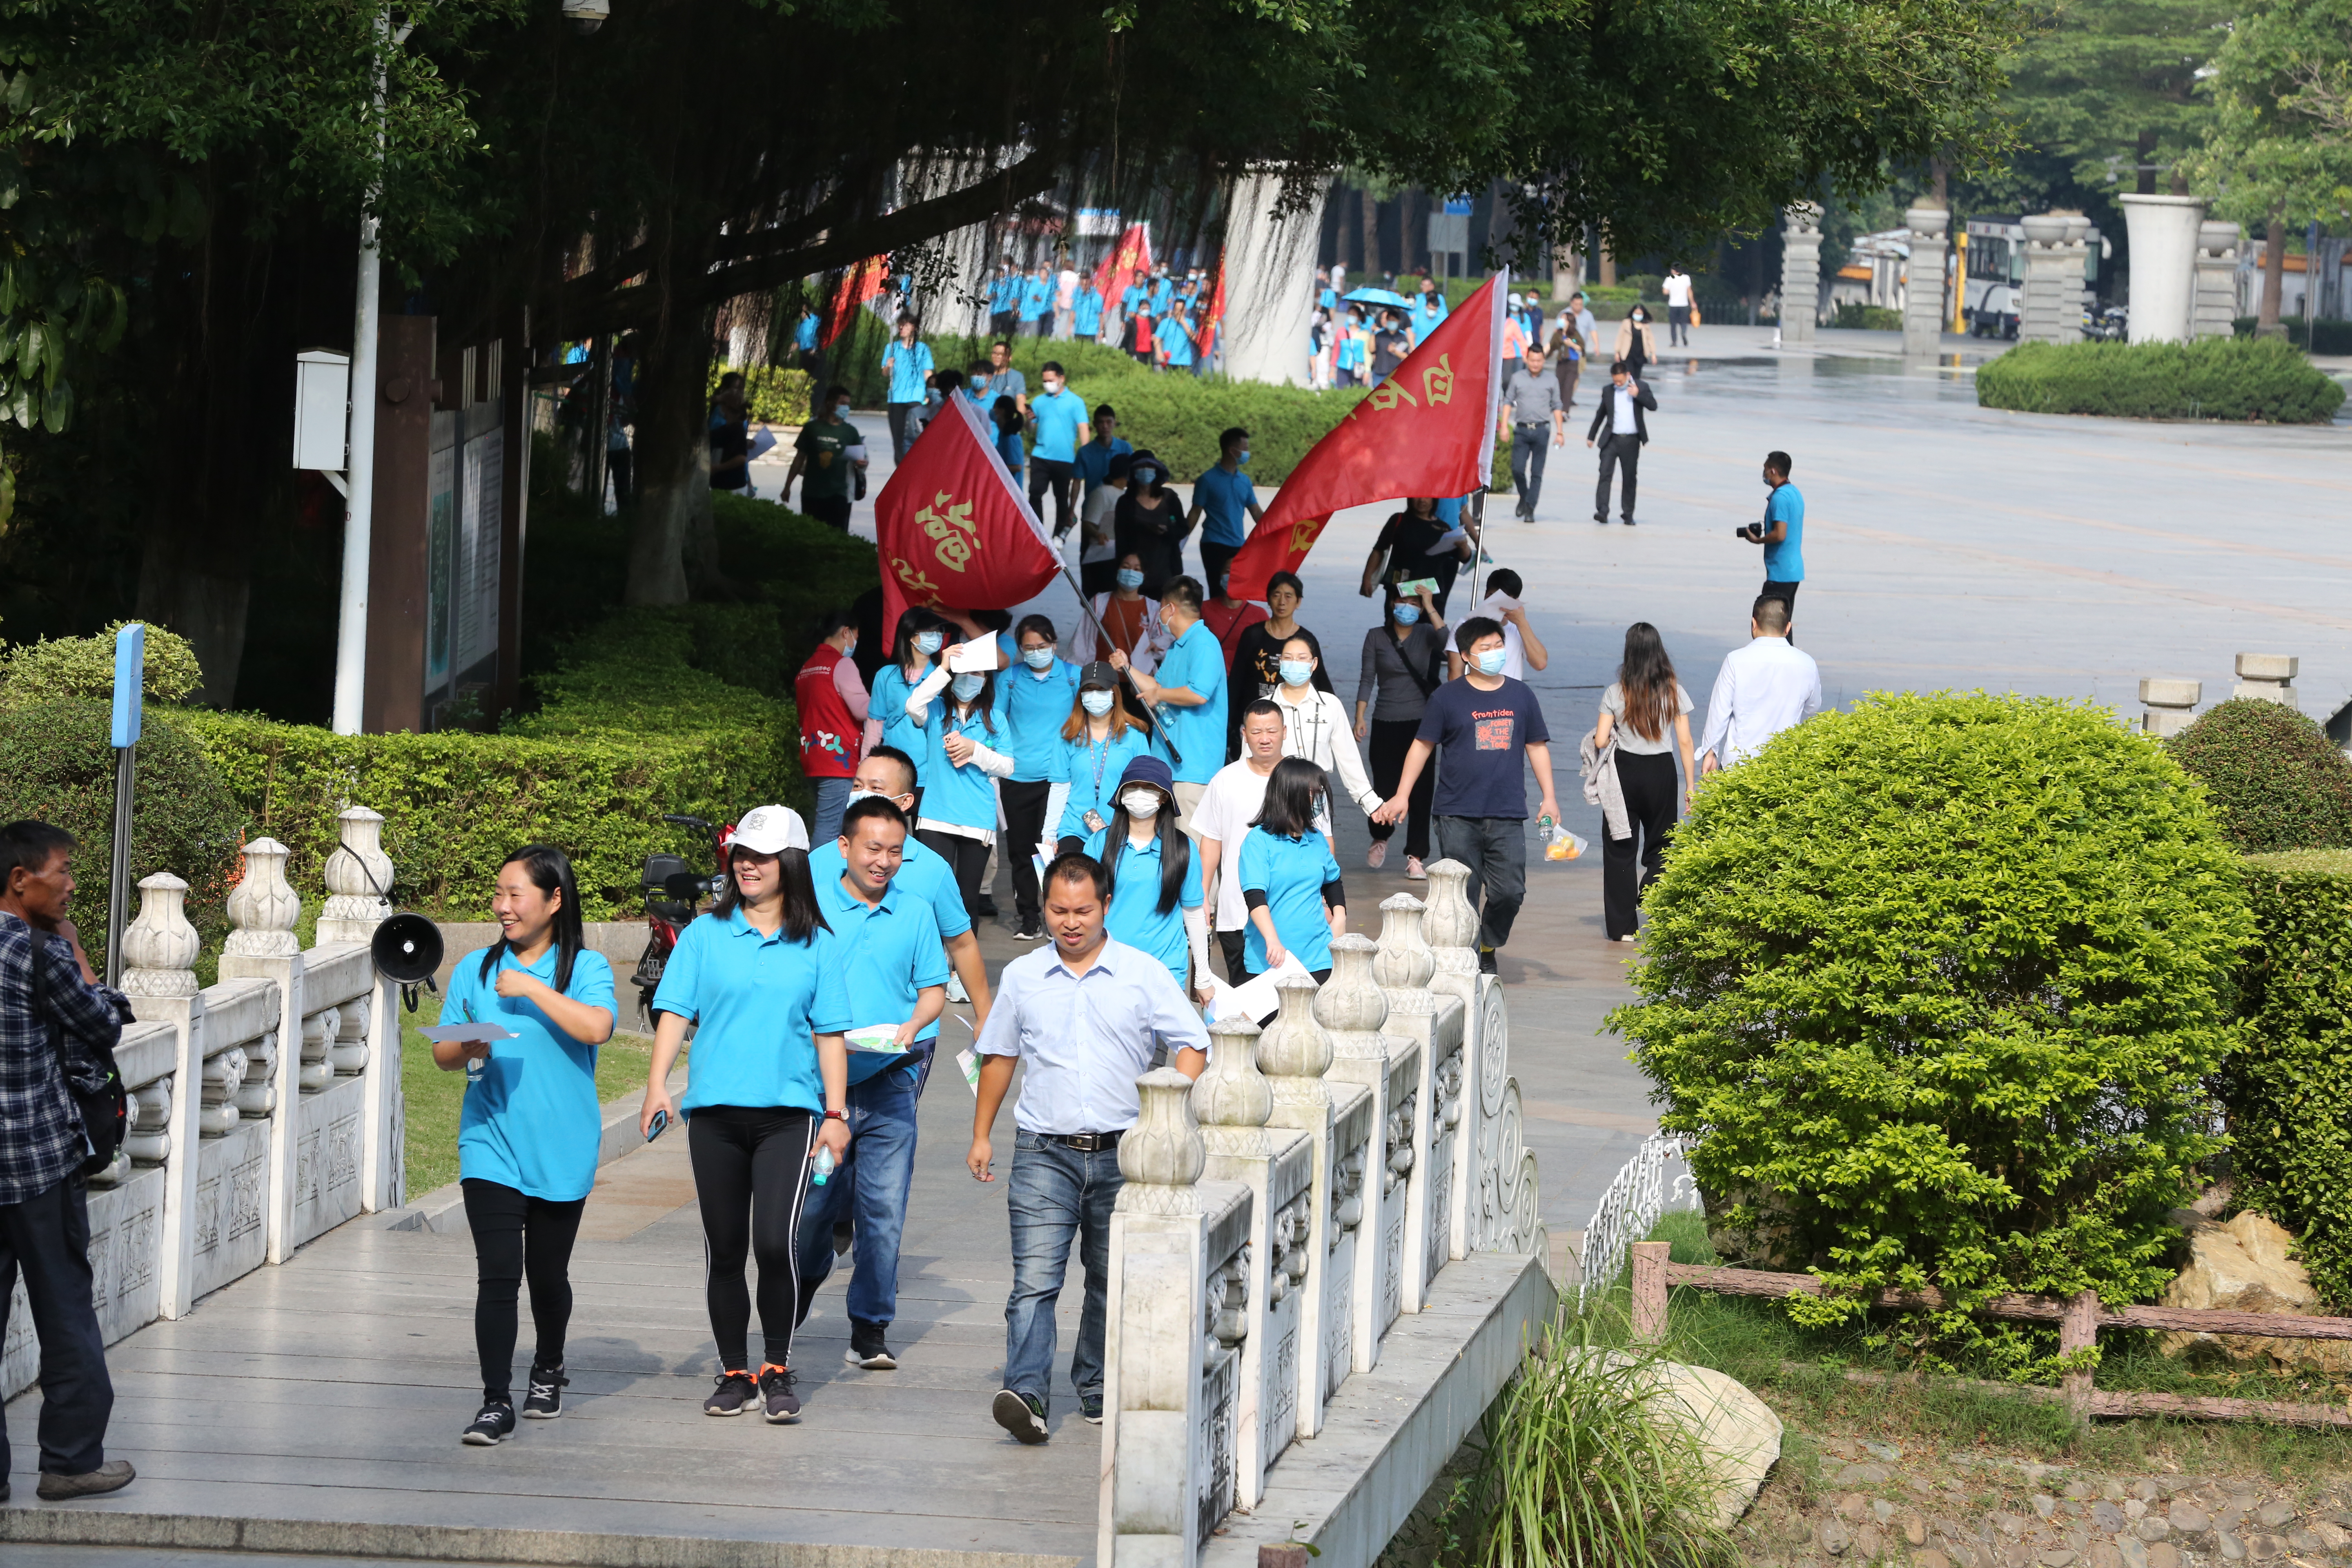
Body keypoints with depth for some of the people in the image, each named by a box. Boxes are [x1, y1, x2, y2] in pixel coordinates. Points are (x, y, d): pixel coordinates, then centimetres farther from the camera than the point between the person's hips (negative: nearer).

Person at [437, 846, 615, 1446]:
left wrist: (532, 990, -19)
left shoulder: (586, 968, -2)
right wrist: (466, 1050, -12)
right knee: (498, 1273, -11)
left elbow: (596, 1028, -21)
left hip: (561, 1150, -1)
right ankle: (496, 1402, -11)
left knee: (548, 1273, 11)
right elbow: (441, 1052, 10)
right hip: (492, 1144, 1)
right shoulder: (475, 970, 8)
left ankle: (549, 1369, 38)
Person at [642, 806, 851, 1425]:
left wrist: (836, 1113, 2)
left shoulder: (818, 947, 6)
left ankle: (778, 1370, -1)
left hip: (789, 1112, -2)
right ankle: (734, 1375, 16)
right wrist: (657, 1086, -9)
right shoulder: (704, 936, 7)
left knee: (776, 1241, -15)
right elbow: (675, 1013, 4)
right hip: (715, 1112, 2)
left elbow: (830, 1035, 8)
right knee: (724, 1249, 5)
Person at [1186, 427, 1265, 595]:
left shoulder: (1244, 481, 10)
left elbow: (1257, 515, 12)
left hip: (1239, 547, 5)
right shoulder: (1208, 480, -5)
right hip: (1215, 546, -5)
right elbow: (1195, 514, -3)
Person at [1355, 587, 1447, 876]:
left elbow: (1444, 640, -20)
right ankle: (1380, 838, 34)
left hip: (1420, 722, 0)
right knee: (1384, 787, 5)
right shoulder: (1377, 637, 5)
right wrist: (1360, 717, -5)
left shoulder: (1425, 634, 3)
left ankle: (1416, 856, 0)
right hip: (1386, 723, 0)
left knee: (1421, 791, -5)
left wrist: (1430, 607, -17)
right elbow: (1367, 679, 3)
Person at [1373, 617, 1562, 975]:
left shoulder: (1520, 696, 11)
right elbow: (1422, 746, 7)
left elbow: (1537, 747, 18)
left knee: (1510, 892, -4)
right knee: (1463, 894, -3)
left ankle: (1489, 946, 20)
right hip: (1458, 815, -2)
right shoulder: (1448, 698, 3)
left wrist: (1549, 798, 12)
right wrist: (1402, 795, 1)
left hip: (1508, 814, 2)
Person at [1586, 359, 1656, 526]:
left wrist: (1638, 395, -22)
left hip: (1631, 441, -1)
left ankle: (1628, 513, 16)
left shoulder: (1641, 388, 2)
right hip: (1611, 440, 1)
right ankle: (1602, 511, -17)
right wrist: (1591, 436, 22)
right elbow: (1600, 414, 18)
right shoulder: (1608, 391, 8)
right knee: (1605, 473, -12)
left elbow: (1653, 405, -9)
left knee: (1630, 478, 6)